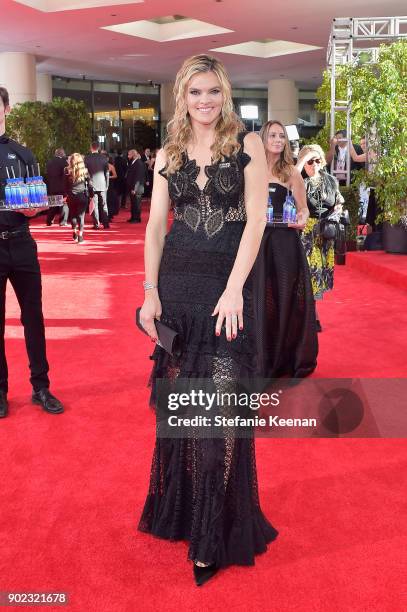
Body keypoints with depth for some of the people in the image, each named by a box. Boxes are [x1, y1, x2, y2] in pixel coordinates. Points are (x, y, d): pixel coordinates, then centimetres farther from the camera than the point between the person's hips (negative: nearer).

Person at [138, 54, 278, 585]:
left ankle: (216, 531, 11)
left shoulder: (248, 145, 1)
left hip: (229, 282, -3)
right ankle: (181, 506, 30)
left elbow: (256, 220, -7)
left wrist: (233, 289, -15)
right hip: (177, 281, 4)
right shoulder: (168, 154, 11)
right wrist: (151, 292, 0)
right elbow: (155, 226, 9)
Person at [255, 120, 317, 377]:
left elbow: (304, 209, 2)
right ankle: (264, 359, 21)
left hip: (285, 242, -2)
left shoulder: (291, 172, 0)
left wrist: (302, 219, -18)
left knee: (286, 297, 2)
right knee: (260, 298, 7)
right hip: (257, 240, 2)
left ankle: (289, 359, 16)